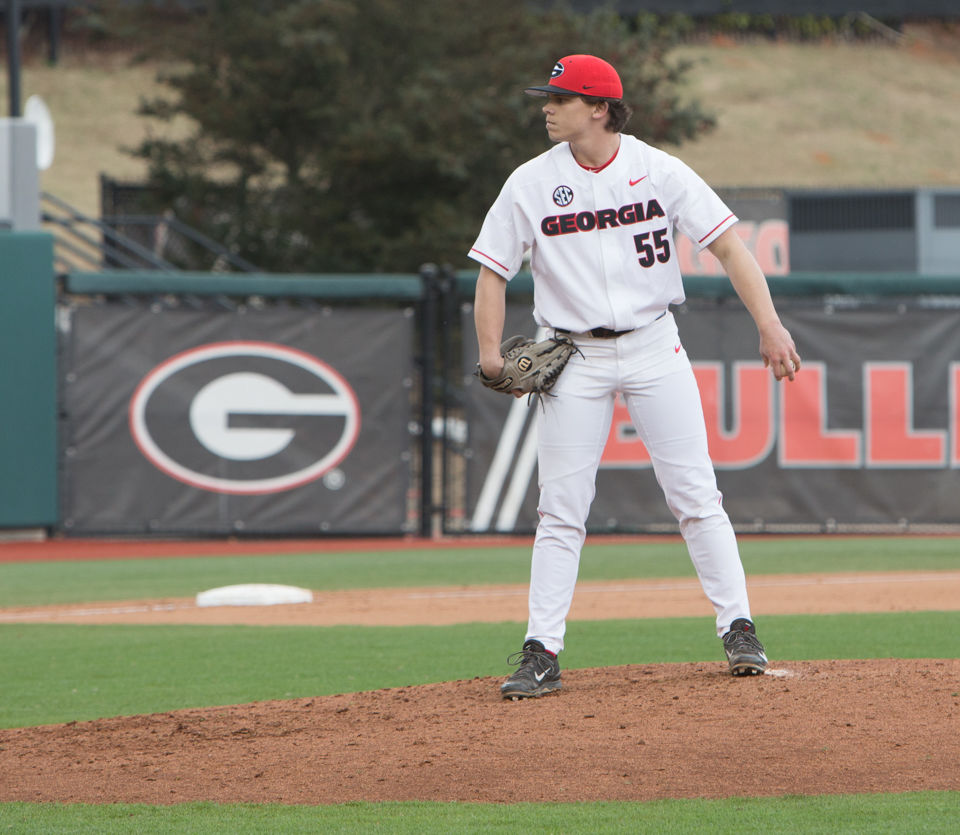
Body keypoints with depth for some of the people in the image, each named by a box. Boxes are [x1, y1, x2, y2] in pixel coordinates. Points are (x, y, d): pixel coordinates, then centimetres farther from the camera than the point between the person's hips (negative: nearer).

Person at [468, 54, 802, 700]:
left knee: (696, 496, -2)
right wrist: (491, 350, -10)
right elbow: (493, 270, 4)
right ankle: (542, 653, -1)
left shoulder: (658, 171, -3)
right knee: (561, 510, -2)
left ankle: (739, 630, 5)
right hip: (574, 359, 1)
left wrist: (770, 324, -14)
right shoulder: (530, 185, -1)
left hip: (653, 348, -1)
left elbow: (727, 244, -5)